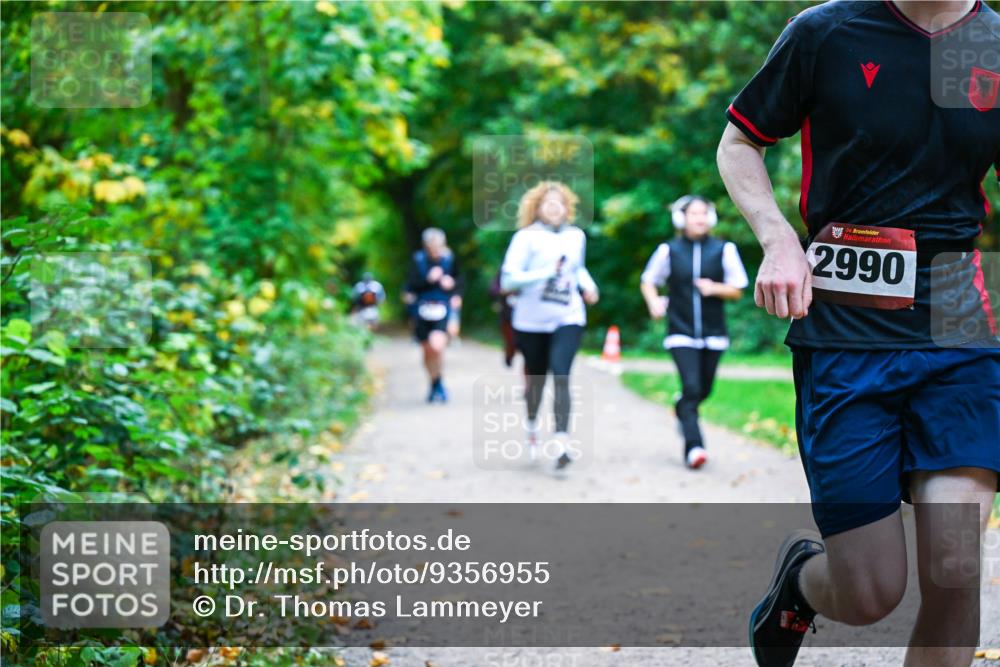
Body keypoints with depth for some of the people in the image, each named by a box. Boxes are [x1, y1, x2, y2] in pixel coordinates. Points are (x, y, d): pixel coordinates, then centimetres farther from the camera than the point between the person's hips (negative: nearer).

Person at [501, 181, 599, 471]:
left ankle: (562, 444, -25)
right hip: (531, 320, -1)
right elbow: (508, 279, -16)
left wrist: (588, 285, 7)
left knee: (561, 375, -18)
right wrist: (546, 273, -24)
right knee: (536, 377, 13)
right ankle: (532, 424, 44)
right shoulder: (526, 237, -7)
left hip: (568, 319, 1)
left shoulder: (576, 236, 7)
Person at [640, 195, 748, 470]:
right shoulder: (669, 250, 0)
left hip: (713, 333, 2)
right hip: (681, 332, -2)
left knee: (703, 389, 12)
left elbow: (737, 290, 5)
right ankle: (693, 447, -17)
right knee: (691, 387, -16)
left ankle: (682, 409, 46)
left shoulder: (724, 250, 1)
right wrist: (654, 302, -8)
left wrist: (715, 289, -15)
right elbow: (648, 282, 13)